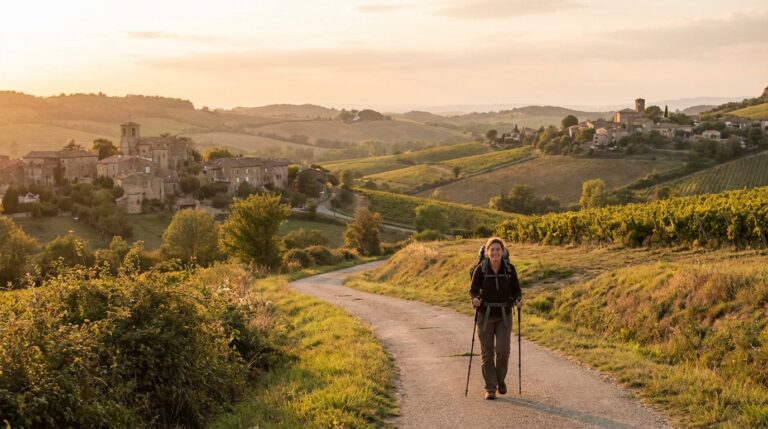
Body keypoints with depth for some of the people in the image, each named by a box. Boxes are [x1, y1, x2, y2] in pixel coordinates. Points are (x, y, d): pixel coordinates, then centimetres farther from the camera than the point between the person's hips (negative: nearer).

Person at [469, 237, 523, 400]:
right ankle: (490, 388, 11)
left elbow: (516, 290, 3)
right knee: (487, 353, 1)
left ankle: (501, 380, 19)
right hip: (485, 316, 0)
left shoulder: (509, 269, -4)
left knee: (503, 351, -8)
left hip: (504, 316, 1)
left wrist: (518, 300, -19)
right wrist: (474, 299, -26)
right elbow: (473, 290, -4)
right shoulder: (480, 269, -8)